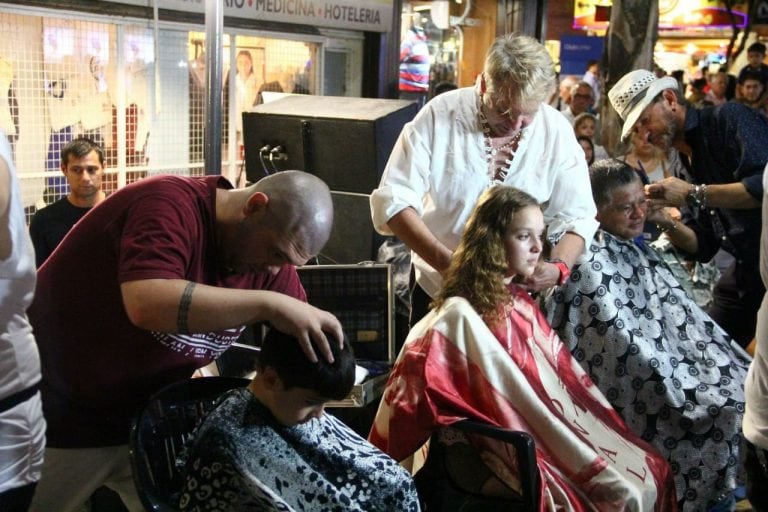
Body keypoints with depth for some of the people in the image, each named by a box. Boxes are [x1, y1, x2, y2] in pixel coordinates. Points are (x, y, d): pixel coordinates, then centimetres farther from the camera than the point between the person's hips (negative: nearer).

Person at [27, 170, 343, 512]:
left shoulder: (268, 258, -4)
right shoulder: (170, 206, -24)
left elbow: (302, 352, 0)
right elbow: (147, 303, -42)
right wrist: (269, 304, -41)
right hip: (59, 414, -6)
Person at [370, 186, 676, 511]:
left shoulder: (521, 304, 10)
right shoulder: (462, 317, -16)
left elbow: (566, 378, 12)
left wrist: (612, 436, 6)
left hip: (552, 438, 8)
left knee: (651, 472, -3)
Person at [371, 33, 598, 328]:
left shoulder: (557, 132, -10)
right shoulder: (439, 115, -15)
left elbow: (576, 217, -6)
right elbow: (393, 201, -19)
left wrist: (559, 268, -27)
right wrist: (448, 262, -31)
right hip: (437, 289, -1)